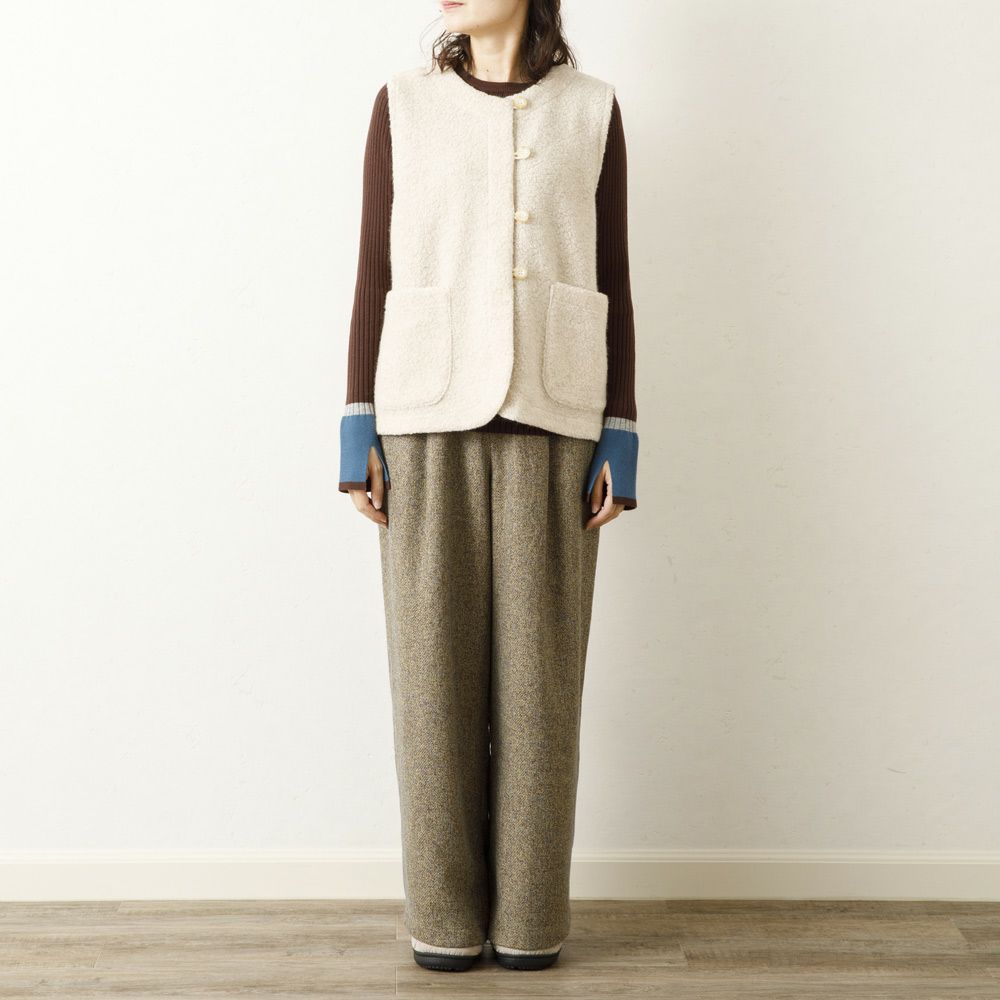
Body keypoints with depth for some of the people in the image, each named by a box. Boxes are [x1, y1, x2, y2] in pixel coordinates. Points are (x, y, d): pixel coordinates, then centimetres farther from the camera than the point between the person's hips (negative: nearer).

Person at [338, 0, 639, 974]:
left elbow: (611, 286, 7)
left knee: (539, 664, 0)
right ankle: (445, 912, 13)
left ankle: (530, 911, 14)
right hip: (430, 415, 0)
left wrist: (617, 444, -1)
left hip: (548, 417, 0)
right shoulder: (404, 102, 8)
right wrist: (358, 436, -3)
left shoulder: (592, 110, 9)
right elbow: (375, 275, 5)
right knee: (436, 663, 0)